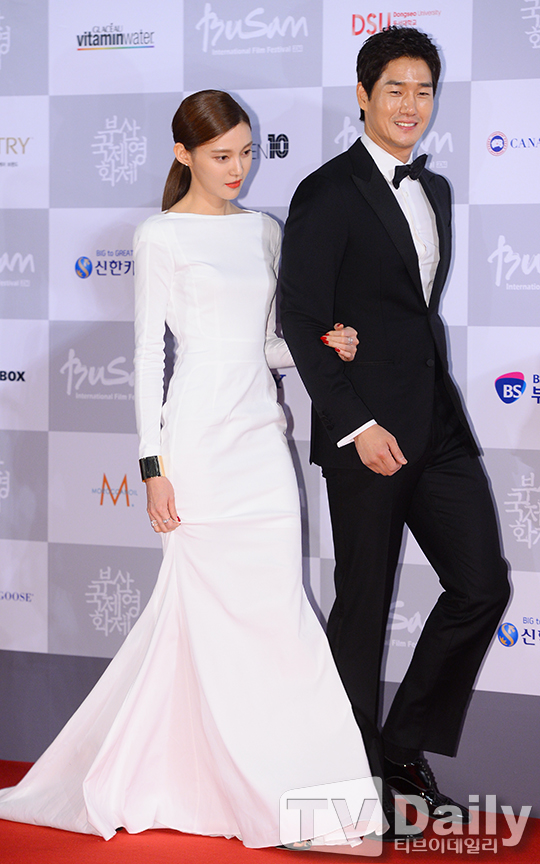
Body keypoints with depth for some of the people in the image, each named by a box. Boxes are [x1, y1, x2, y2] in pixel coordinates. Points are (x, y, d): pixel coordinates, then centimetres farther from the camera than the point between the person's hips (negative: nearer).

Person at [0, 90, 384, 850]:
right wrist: (153, 466, -10)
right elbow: (149, 352, -5)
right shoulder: (160, 237, -3)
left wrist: (321, 346, -1)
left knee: (273, 606, 4)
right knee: (215, 608, -2)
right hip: (200, 435, -6)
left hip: (263, 432, 6)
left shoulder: (263, 232, 14)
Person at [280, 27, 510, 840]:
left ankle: (407, 750, 18)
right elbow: (302, 322, -12)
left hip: (439, 425, 7)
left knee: (482, 585, 3)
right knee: (363, 605, 3)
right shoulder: (328, 193, -8)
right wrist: (358, 425, -16)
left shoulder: (436, 190, 15)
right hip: (367, 430, -7)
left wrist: (444, 404, 15)